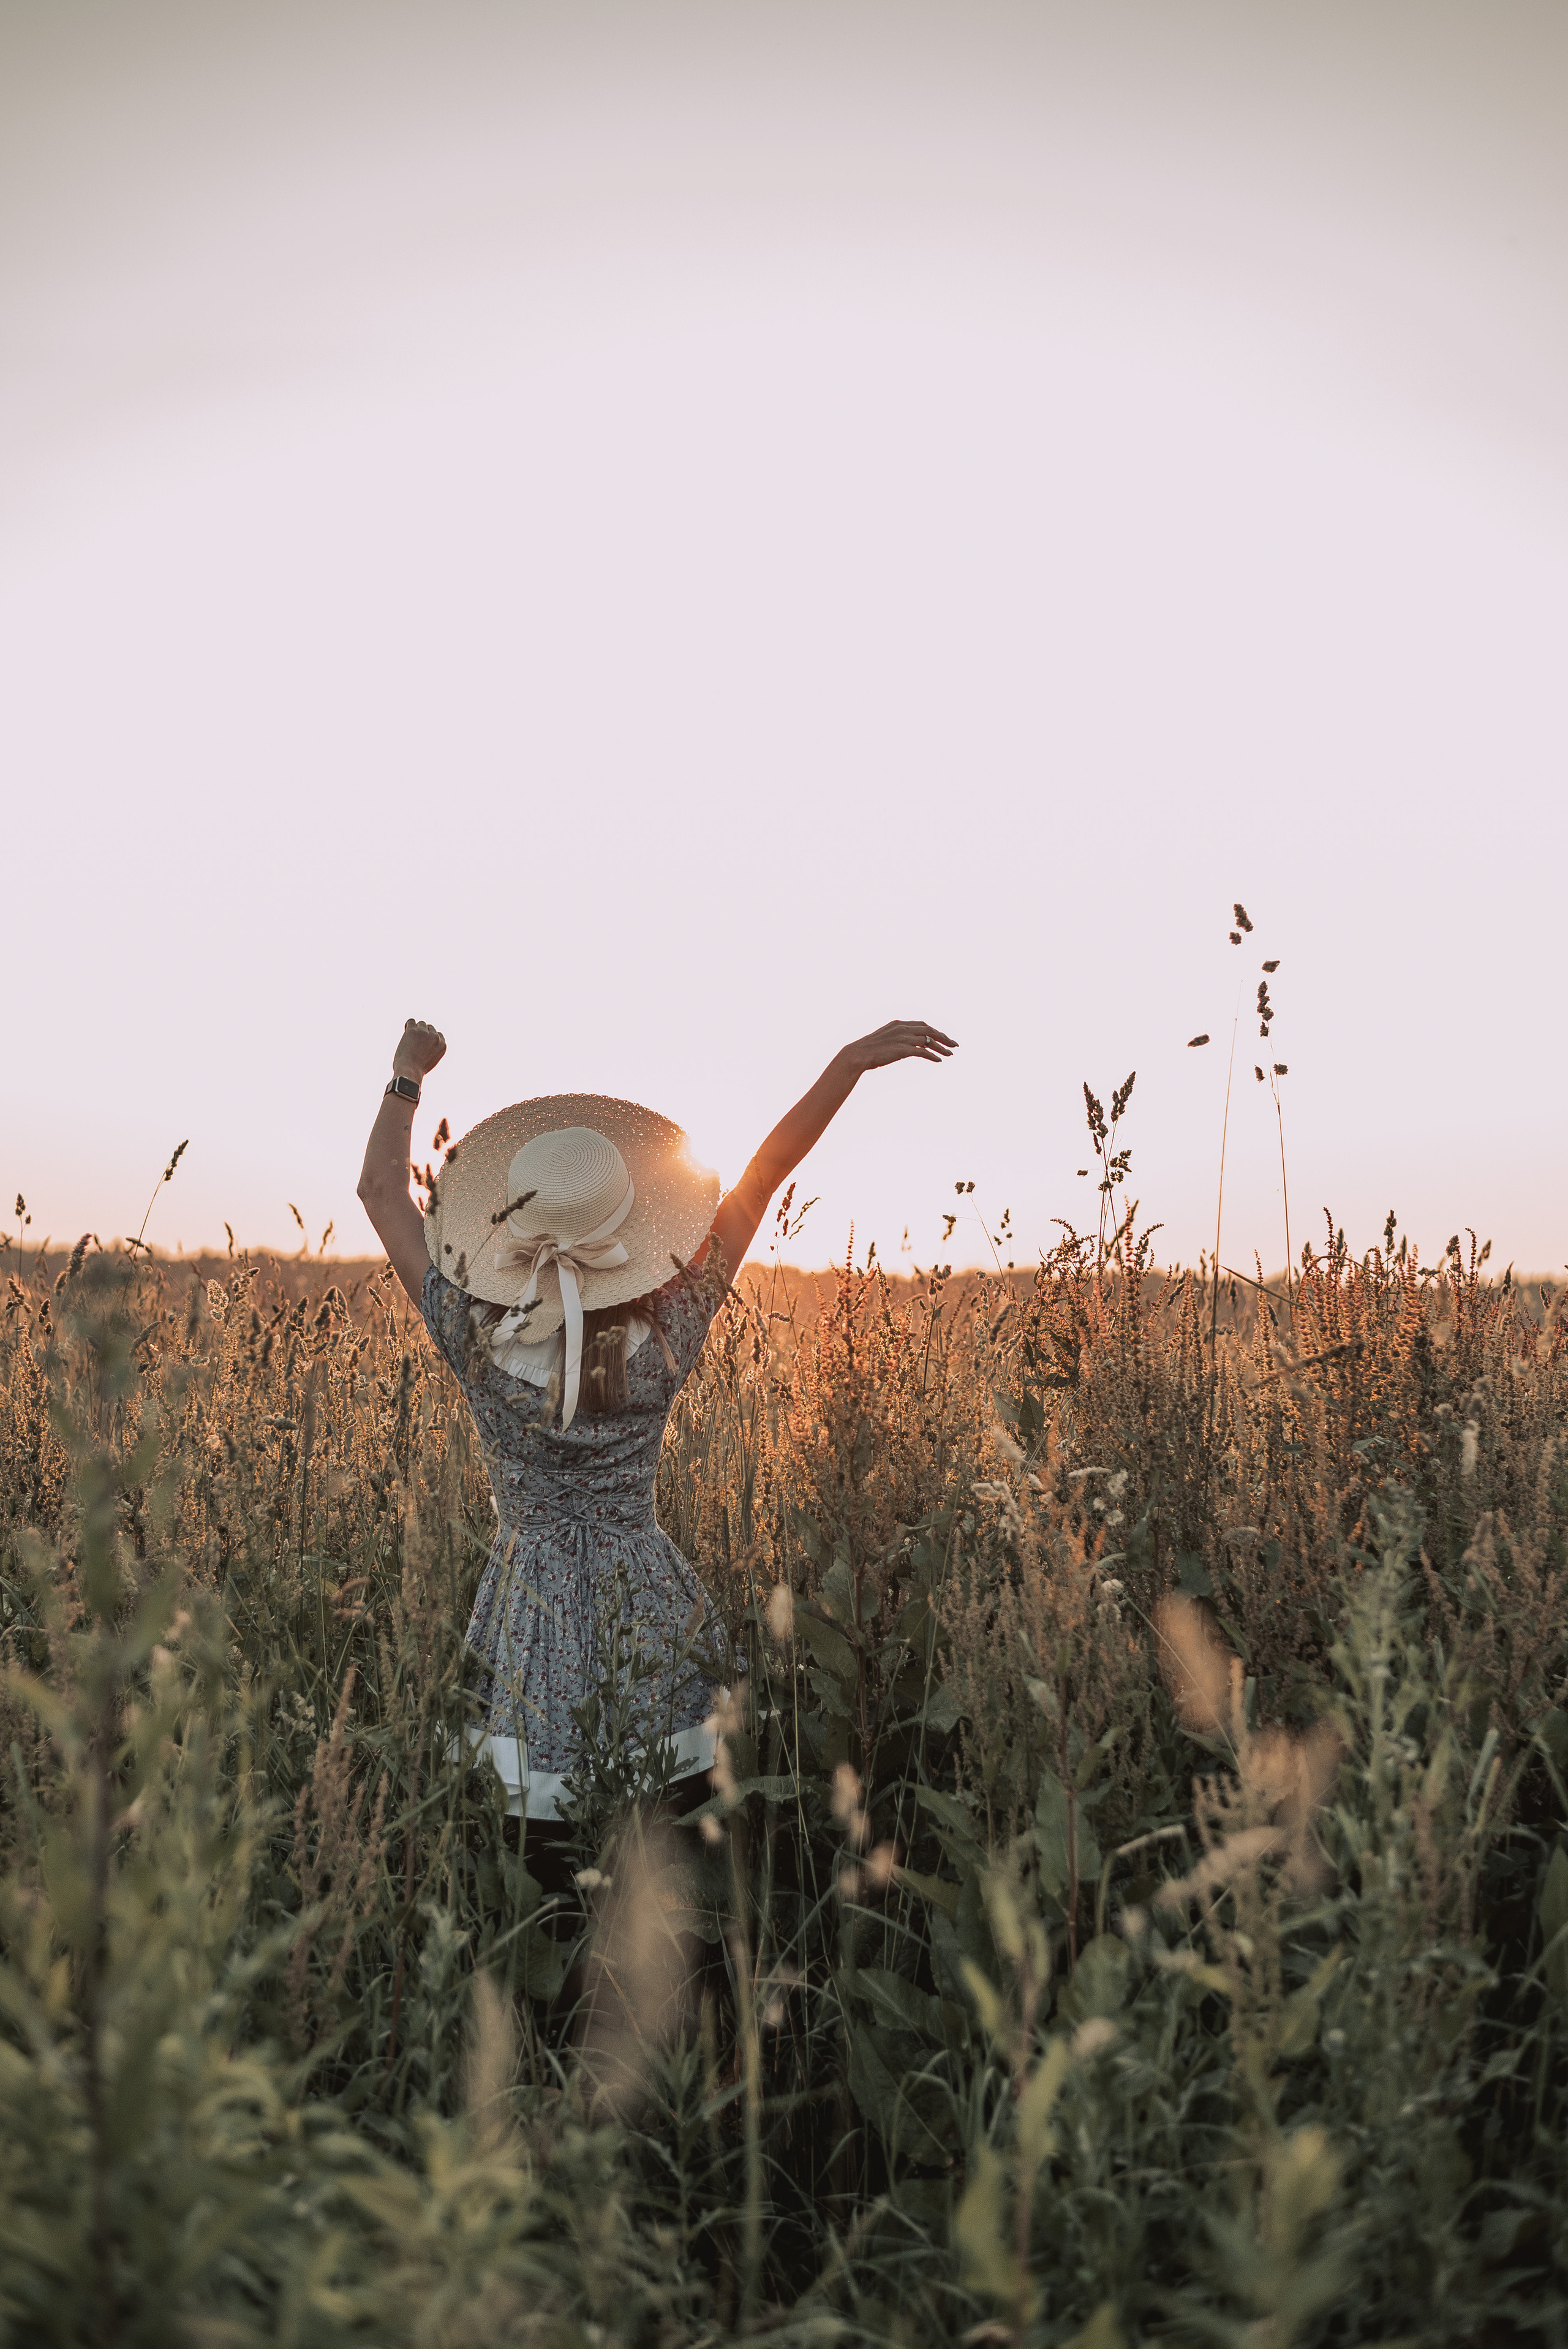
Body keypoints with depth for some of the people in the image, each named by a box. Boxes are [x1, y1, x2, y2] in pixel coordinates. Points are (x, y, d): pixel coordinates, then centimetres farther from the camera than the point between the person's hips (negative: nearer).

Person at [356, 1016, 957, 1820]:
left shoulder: (475, 1339, -18)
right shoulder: (667, 1338, -19)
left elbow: (381, 1190, -4)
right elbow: (761, 1178, -13)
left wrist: (407, 1077, 9)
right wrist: (851, 1061, -8)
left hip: (531, 1599, 0)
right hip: (643, 1593, 0)